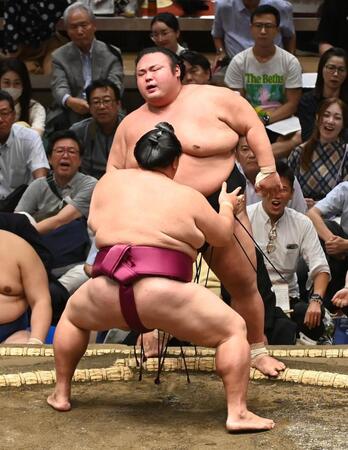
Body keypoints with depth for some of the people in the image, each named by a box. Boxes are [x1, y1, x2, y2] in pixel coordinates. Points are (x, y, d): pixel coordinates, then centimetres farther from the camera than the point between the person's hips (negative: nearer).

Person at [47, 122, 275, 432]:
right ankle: (237, 413, -2)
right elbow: (223, 236, 20)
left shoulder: (110, 181, 15)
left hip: (107, 295, 4)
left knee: (73, 314, 35)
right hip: (163, 295, -3)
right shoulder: (188, 197, 8)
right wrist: (227, 206, 39)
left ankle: (61, 394, 36)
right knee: (234, 330, 9)